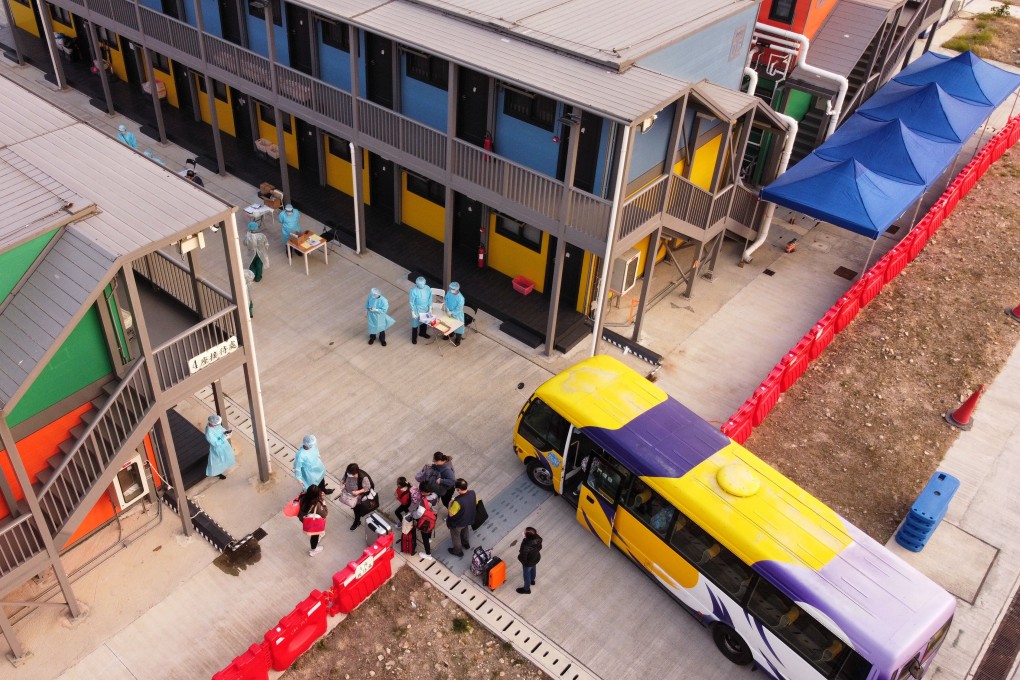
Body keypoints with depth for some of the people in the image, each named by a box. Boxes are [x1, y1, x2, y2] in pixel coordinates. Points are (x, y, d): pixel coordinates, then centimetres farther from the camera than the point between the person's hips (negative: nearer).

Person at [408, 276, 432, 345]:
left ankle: (422, 333, 52)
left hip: (426, 309, 5)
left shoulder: (428, 288, -13)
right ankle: (414, 338, 31)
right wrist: (413, 313, -15)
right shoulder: (414, 291, -26)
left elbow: (430, 299, 1)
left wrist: (430, 308, 2)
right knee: (415, 324, 11)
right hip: (417, 310, -5)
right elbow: (412, 303, -18)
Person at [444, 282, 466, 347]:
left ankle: (458, 340, 32)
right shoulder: (449, 293, -16)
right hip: (450, 312, 5)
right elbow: (446, 301, -2)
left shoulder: (460, 298, -34)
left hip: (457, 314, -5)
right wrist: (447, 309, -15)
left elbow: (459, 309, -27)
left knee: (458, 326, 14)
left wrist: (451, 312, -25)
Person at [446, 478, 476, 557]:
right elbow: (476, 503, -2)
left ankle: (458, 551, 49)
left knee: (456, 537, 25)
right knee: (465, 532, 36)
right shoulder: (472, 493, -24)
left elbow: (451, 514, -28)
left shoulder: (458, 501, -43)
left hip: (457, 523, -6)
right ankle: (466, 544, 62)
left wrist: (450, 504, -12)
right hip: (468, 519, 6)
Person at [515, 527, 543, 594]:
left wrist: (519, 556, -8)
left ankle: (527, 589, 48)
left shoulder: (526, 546, -46)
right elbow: (539, 547, -5)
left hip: (528, 562, -6)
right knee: (533, 569, 36)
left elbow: (523, 558, -30)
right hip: (536, 558, 6)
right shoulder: (538, 538, -27)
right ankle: (532, 580, 66)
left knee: (527, 574, 23)